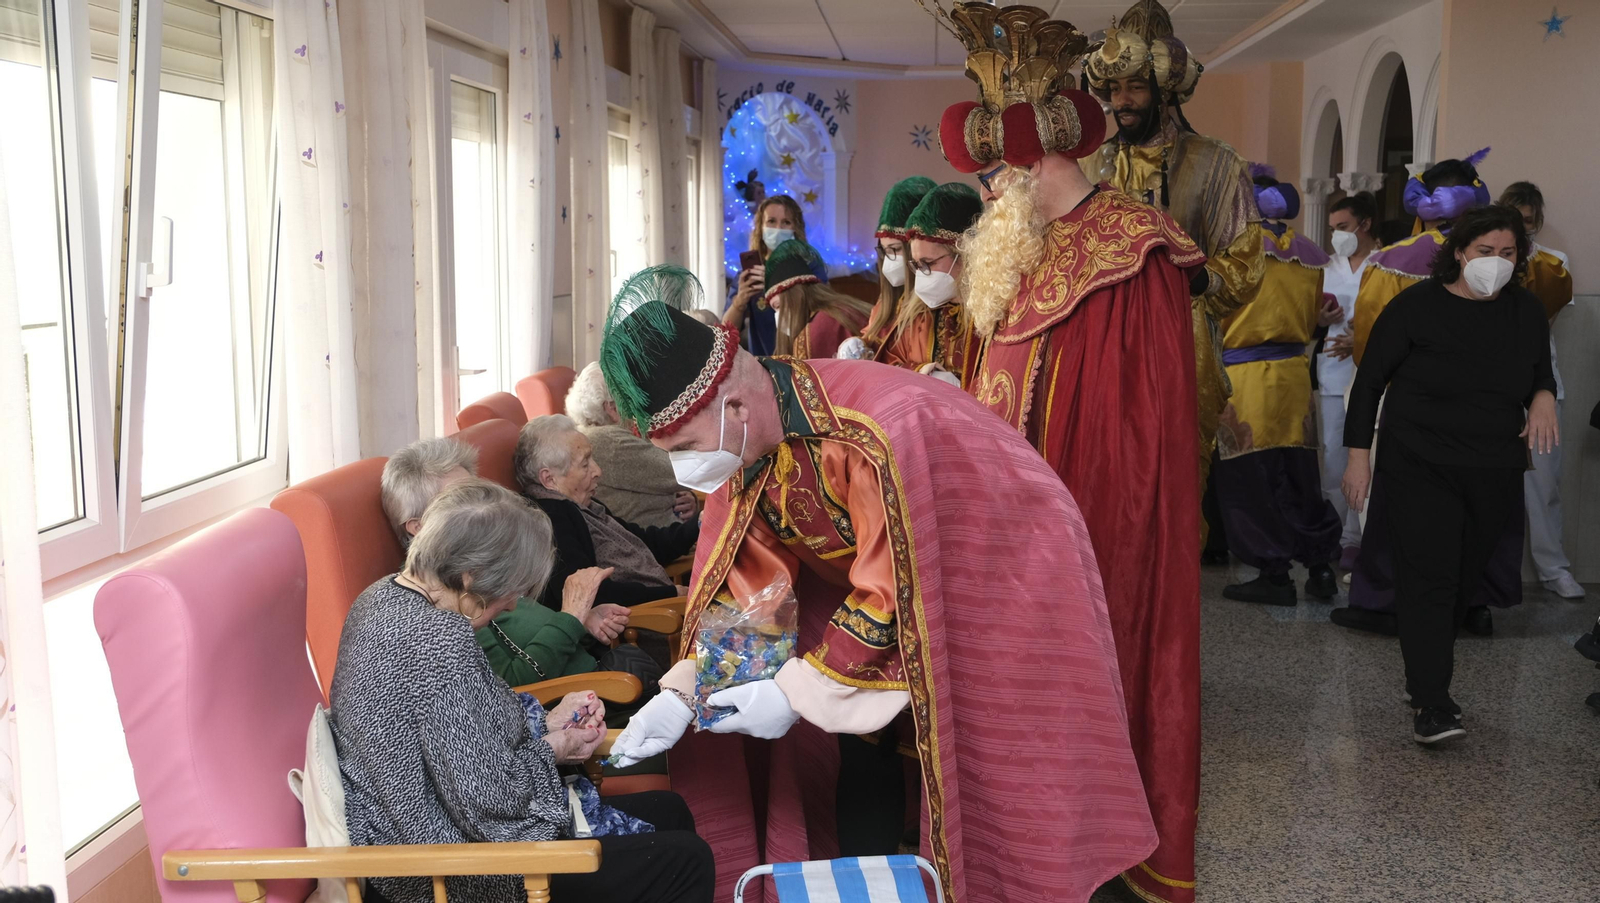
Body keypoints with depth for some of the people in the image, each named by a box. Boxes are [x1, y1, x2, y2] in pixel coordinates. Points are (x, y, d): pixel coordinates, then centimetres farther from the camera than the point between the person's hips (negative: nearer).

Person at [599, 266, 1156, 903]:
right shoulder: (743, 441, -13)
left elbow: (893, 594, -29)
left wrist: (799, 689, -23)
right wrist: (683, 691, -15)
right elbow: (742, 581, -6)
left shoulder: (874, 437, -37)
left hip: (1003, 577, -6)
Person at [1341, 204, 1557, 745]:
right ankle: (1433, 707, -14)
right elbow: (1370, 379, -3)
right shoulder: (1418, 305, -6)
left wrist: (1544, 396, -1)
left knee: (1464, 581, 10)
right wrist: (1358, 454, -7)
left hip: (1494, 476, 5)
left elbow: (1542, 369, 24)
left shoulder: (1526, 311, 7)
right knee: (1429, 579, -12)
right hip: (1421, 468, -5)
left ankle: (1423, 676, 26)